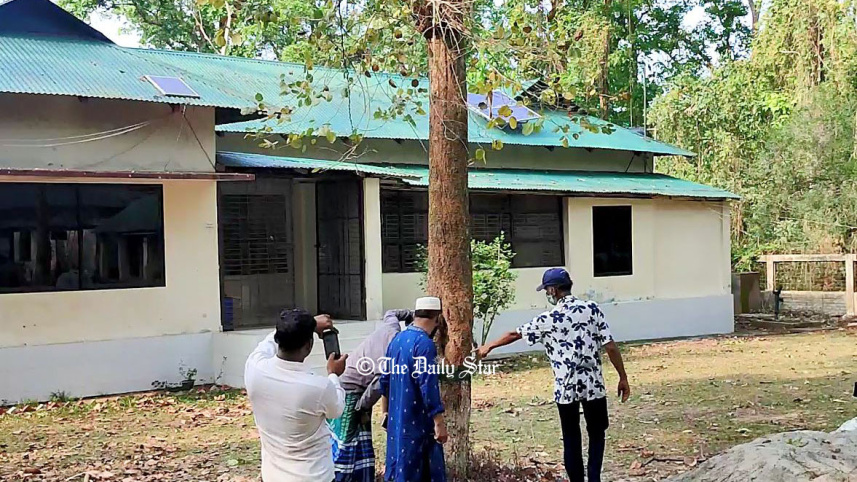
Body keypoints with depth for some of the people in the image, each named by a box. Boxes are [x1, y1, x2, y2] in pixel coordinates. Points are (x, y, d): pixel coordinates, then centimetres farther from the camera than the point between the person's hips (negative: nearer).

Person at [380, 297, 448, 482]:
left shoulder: (397, 339, 9)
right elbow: (428, 386, -23)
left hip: (397, 419, 8)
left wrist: (386, 410, 28)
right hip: (417, 422, -8)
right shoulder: (424, 344, -18)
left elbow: (385, 379, 17)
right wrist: (439, 422, -21)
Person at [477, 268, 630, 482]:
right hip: (594, 385, 2)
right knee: (596, 434, 17)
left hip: (566, 389, -1)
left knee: (571, 440, 11)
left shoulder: (548, 319, -6)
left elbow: (515, 334, 7)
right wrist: (623, 378, 5)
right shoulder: (592, 309, -2)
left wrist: (488, 346, 23)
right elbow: (610, 347, -4)